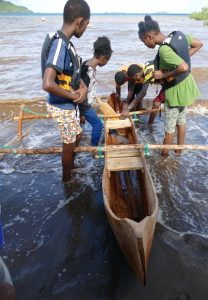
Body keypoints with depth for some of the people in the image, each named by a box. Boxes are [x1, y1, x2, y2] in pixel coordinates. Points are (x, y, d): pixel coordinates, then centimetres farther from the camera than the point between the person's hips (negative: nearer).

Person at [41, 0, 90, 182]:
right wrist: (73, 96, -21)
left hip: (70, 104, 9)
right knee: (69, 143, 10)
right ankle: (67, 179, 34)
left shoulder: (65, 42, 3)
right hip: (64, 107, -9)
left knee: (77, 136, 25)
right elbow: (47, 84, -36)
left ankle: (71, 165, 50)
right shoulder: (60, 44, -26)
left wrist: (83, 88, -4)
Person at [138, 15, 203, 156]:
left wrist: (163, 75, -24)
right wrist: (183, 57, 2)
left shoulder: (164, 49, -29)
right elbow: (199, 44, 7)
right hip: (187, 84, 8)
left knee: (170, 125, 10)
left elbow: (184, 68, -36)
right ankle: (179, 149, 38)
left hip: (176, 90, -8)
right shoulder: (179, 35, -4)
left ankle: (164, 152, 30)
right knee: (181, 119, 22)